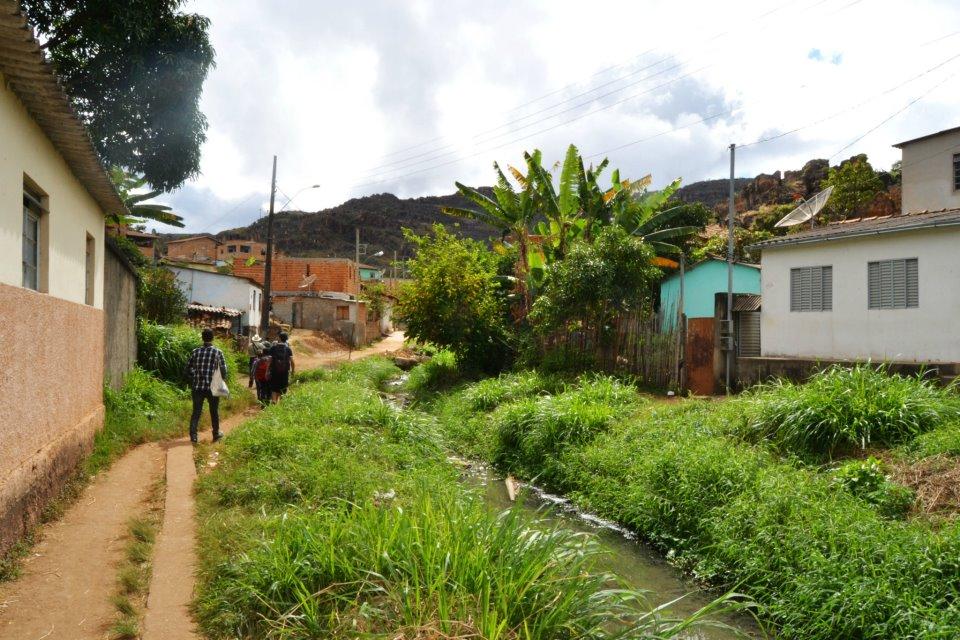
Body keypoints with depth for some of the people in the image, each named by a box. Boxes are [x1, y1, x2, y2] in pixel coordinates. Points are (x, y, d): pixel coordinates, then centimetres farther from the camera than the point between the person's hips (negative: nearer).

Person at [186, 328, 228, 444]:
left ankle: (193, 436, 0)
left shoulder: (196, 351, 1)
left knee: (196, 412, 7)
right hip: (212, 387, -2)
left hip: (197, 387, 2)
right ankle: (216, 434, 25)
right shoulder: (218, 352, -6)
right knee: (214, 411, 14)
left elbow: (188, 369, 5)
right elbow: (224, 370, -5)